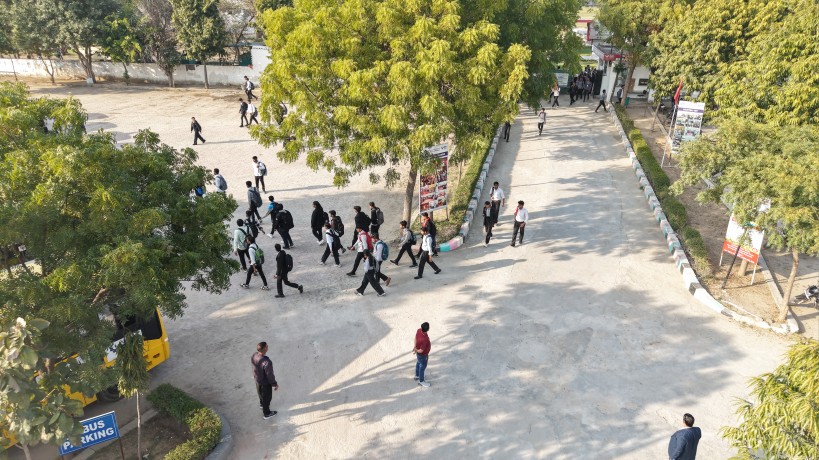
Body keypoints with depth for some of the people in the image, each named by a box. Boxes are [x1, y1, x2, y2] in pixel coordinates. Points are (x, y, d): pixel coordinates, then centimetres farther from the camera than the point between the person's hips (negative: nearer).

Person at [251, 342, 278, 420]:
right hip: (265, 382, -6)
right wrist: (275, 384, -11)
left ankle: (262, 403, 63)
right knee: (267, 397, 20)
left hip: (257, 379, 6)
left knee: (260, 392, 34)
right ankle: (266, 413, 42)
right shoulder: (267, 362, -43)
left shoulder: (254, 356, -22)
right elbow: (270, 375, -29)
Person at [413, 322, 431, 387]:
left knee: (418, 363, 30)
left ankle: (417, 376, 55)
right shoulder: (424, 339, -44)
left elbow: (416, 337, 0)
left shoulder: (419, 330, -21)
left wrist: (415, 346, 6)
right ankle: (421, 381, 40)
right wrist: (416, 350, -12)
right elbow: (421, 351, -32)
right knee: (422, 367, 17)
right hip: (423, 355, -8)